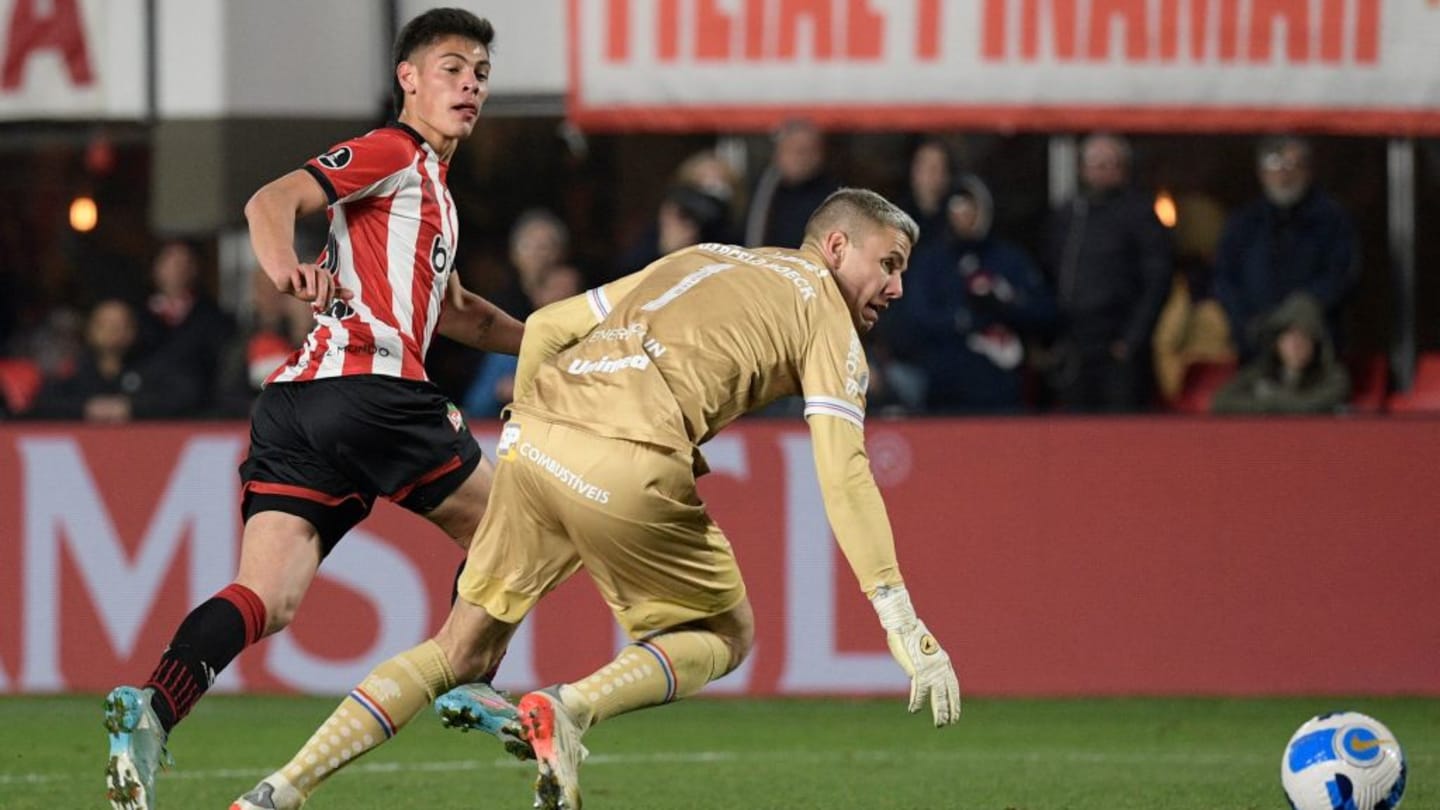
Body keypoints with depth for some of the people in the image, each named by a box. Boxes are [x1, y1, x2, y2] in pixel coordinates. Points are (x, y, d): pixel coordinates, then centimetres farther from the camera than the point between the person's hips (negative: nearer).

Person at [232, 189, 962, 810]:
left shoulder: (696, 259, 30)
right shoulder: (825, 315, 10)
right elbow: (843, 475, -2)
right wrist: (902, 623, -5)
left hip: (533, 438, 6)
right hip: (630, 463, -6)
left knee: (463, 650, 17)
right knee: (725, 635, 16)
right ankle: (571, 708, -10)